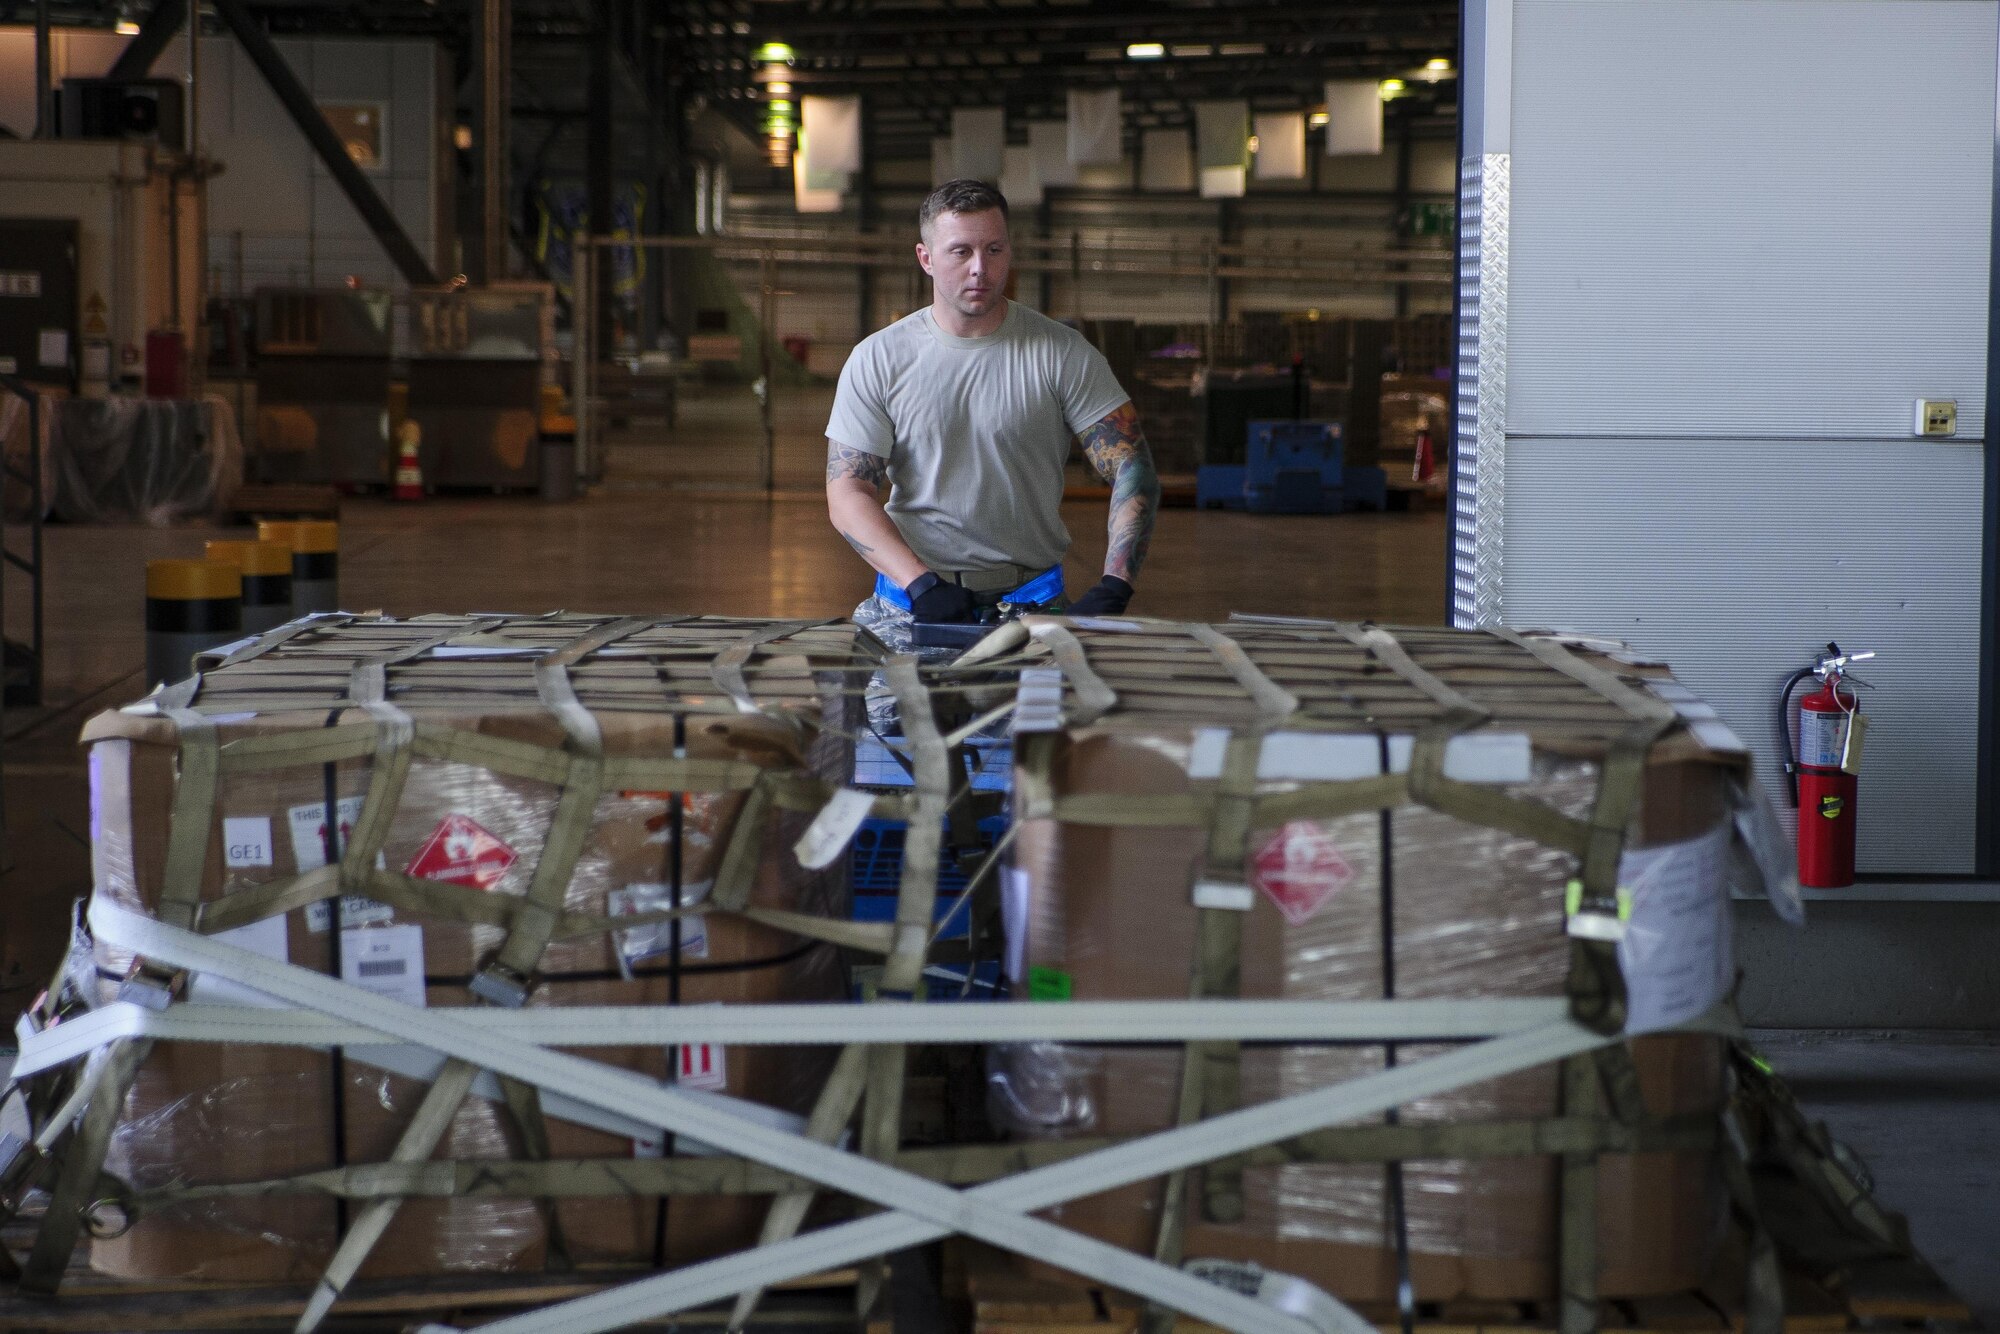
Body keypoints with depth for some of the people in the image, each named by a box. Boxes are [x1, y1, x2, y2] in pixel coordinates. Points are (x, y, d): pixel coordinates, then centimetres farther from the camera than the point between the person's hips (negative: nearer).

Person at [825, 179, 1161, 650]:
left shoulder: (1063, 354, 3)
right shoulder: (877, 360, 4)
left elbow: (1134, 470, -1)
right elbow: (847, 494, 0)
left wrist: (1113, 590, -16)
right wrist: (921, 582, -17)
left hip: (1033, 600, 0)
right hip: (909, 604, 0)